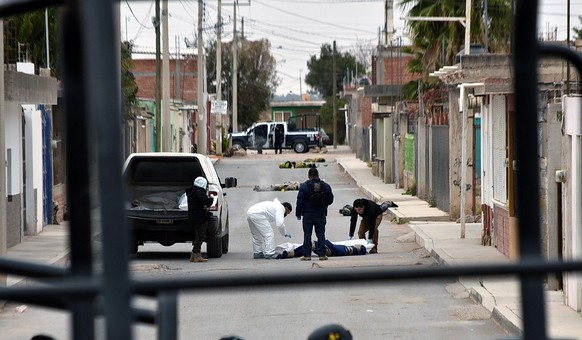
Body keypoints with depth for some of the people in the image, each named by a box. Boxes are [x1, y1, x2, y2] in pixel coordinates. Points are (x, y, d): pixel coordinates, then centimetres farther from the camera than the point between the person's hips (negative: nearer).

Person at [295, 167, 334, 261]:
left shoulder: (304, 186, -8)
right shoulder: (325, 186, 0)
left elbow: (300, 201, -7)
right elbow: (330, 200, 7)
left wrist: (298, 213, 2)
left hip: (308, 214, -2)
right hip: (321, 215, 2)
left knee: (307, 234, 3)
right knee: (321, 234, 7)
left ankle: (307, 254, 2)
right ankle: (322, 254, 5)